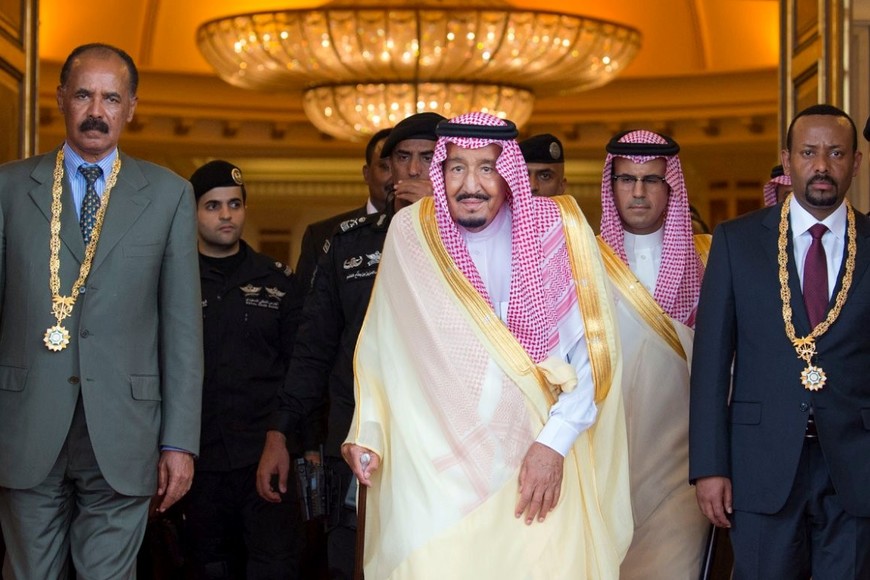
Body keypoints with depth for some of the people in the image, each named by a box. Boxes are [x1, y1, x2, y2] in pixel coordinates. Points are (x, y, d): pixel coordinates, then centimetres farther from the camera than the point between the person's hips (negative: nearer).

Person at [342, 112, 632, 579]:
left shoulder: (555, 229, -2)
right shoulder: (411, 233, 2)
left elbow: (591, 351, -5)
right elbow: (383, 346, 8)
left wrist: (555, 441, -12)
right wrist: (367, 432, -3)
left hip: (537, 467, 0)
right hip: (436, 465, 0)